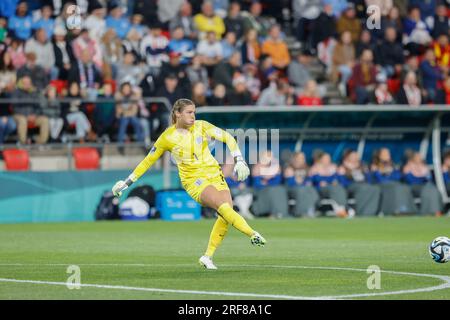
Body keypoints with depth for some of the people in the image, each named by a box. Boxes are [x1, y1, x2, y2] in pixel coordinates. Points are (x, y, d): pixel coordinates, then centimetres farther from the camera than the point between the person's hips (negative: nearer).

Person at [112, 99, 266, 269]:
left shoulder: (201, 126, 2)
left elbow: (227, 138, 3)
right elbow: (148, 160, 8)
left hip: (214, 174, 4)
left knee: (226, 215, -11)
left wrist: (239, 160, -10)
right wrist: (127, 182, 10)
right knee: (223, 207, -29)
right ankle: (253, 234, -39)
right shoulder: (167, 137, -3)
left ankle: (207, 256, 0)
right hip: (194, 180, -4)